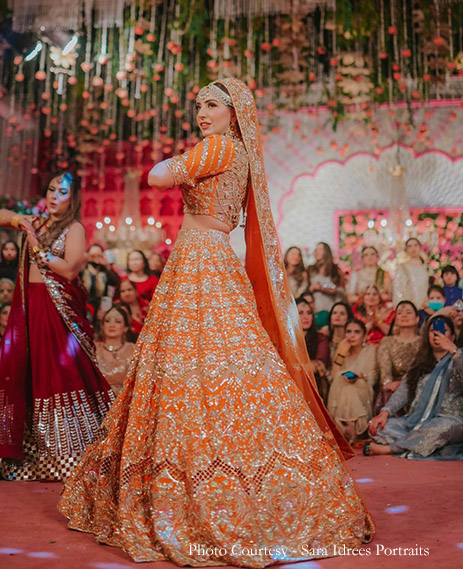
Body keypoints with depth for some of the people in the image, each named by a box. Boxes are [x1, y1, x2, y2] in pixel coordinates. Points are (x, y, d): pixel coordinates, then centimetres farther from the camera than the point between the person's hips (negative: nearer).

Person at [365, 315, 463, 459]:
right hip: (416, 421, 4)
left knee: (442, 427, -40)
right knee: (379, 426, -19)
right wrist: (385, 412, -7)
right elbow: (404, 390, 9)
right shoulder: (421, 362, 19)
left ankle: (389, 448, -26)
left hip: (449, 419, -4)